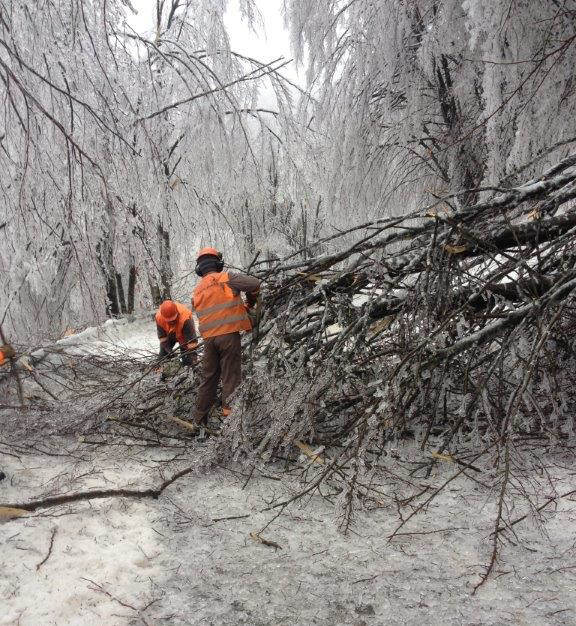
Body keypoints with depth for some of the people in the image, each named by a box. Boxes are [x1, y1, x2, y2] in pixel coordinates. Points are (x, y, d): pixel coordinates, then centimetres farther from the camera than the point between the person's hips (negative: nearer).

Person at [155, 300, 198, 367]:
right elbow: (162, 336, -19)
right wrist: (168, 350, -27)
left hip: (183, 335, -4)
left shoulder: (185, 318, -45)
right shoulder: (159, 317, -32)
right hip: (169, 336, 4)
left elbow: (191, 340, -42)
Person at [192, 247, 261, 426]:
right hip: (229, 334, -5)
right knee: (231, 377, 1)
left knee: (208, 378, 15)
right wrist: (251, 302, 10)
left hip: (209, 338, 5)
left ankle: (199, 420, 22)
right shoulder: (225, 278, -3)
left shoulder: (197, 291, 15)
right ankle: (229, 416, 0)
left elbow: (206, 314, 15)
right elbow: (254, 284, -10)